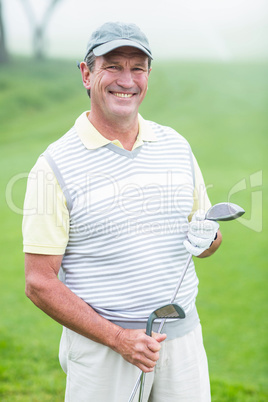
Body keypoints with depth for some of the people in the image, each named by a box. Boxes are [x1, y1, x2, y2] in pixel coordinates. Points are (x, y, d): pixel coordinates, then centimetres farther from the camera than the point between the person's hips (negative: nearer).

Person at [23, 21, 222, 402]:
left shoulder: (177, 146, 6)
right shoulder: (54, 166, -9)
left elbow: (209, 240, 16)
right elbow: (39, 284, -10)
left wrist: (207, 236, -7)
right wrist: (118, 338, -17)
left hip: (183, 338, 4)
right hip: (100, 344, -4)